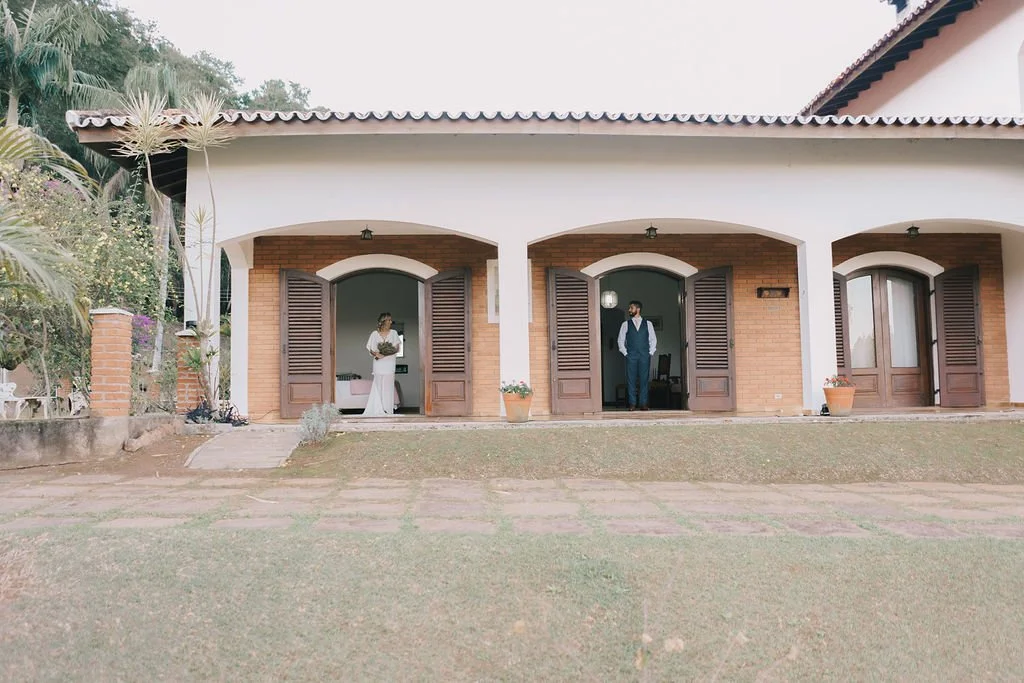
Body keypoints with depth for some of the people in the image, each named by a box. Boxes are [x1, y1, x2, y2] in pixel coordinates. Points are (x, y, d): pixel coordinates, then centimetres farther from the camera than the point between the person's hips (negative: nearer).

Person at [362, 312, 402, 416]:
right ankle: (379, 409, 2)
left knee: (388, 384, -2)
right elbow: (371, 349, 5)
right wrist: (376, 354, -17)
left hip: (389, 362, 0)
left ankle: (388, 409, 2)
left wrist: (385, 354, -13)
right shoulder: (375, 334, 5)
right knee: (378, 385, -2)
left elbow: (397, 348, 2)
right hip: (378, 363, 0)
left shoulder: (393, 333, 6)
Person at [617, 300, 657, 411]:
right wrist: (625, 353, -1)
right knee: (631, 380, -3)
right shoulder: (625, 324, 8)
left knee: (644, 380, -1)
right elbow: (621, 340, 8)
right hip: (631, 356, 0)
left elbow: (653, 339, 10)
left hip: (645, 356, 0)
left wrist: (651, 353, 1)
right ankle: (632, 404, 1)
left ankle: (643, 404, 3)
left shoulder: (648, 324, 8)